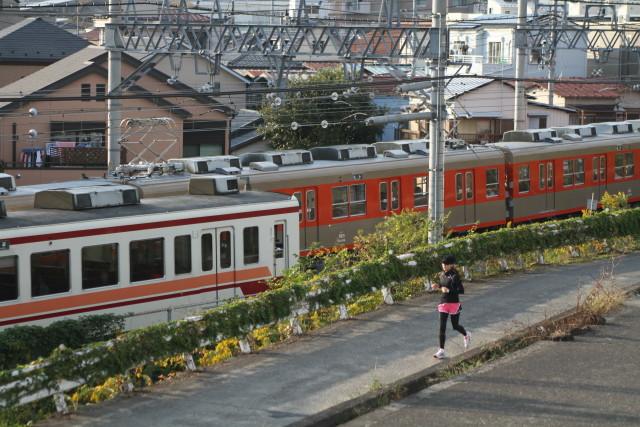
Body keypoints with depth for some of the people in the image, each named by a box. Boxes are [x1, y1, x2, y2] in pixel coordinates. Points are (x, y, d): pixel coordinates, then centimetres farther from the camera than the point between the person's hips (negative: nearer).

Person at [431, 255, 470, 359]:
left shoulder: (455, 276, -15)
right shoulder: (442, 274, 5)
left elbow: (461, 290, -19)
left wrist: (448, 290, -28)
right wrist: (438, 286, 0)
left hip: (454, 303, -5)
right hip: (443, 303, 5)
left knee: (455, 326, 11)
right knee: (442, 327, -4)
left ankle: (466, 335, 44)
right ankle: (441, 351, -4)